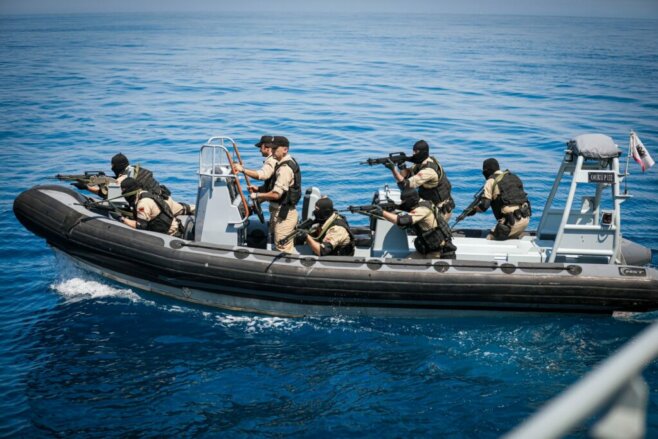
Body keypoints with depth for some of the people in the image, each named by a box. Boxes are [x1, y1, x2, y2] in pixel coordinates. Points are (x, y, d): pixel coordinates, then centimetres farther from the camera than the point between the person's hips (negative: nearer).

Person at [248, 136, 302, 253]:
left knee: (284, 249, -6)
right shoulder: (284, 164, 11)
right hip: (282, 212, 11)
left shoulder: (285, 168, -22)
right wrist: (259, 189, 7)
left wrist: (257, 195, -13)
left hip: (283, 214, -11)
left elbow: (276, 194, -26)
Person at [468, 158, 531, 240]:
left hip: (513, 220, -7)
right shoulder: (513, 177, 19)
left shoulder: (492, 181, -2)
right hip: (526, 218, 7)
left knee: (490, 239, 1)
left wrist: (474, 210, 12)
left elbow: (484, 206, -7)